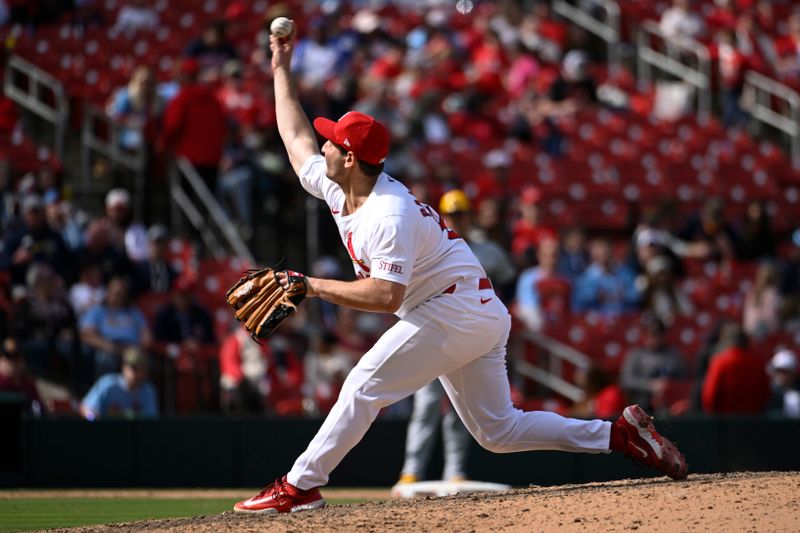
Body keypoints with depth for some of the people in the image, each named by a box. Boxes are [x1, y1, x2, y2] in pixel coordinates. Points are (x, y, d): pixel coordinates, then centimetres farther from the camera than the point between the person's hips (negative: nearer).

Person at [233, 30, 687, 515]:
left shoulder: (389, 215, -21)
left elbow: (385, 295, -31)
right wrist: (282, 70, 25)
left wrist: (315, 286, -25)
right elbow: (296, 137, 22)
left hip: (457, 308, -10)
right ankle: (620, 434, 5)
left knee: (364, 386, -13)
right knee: (498, 430, 8)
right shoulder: (336, 188, 7)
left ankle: (299, 487, -11)